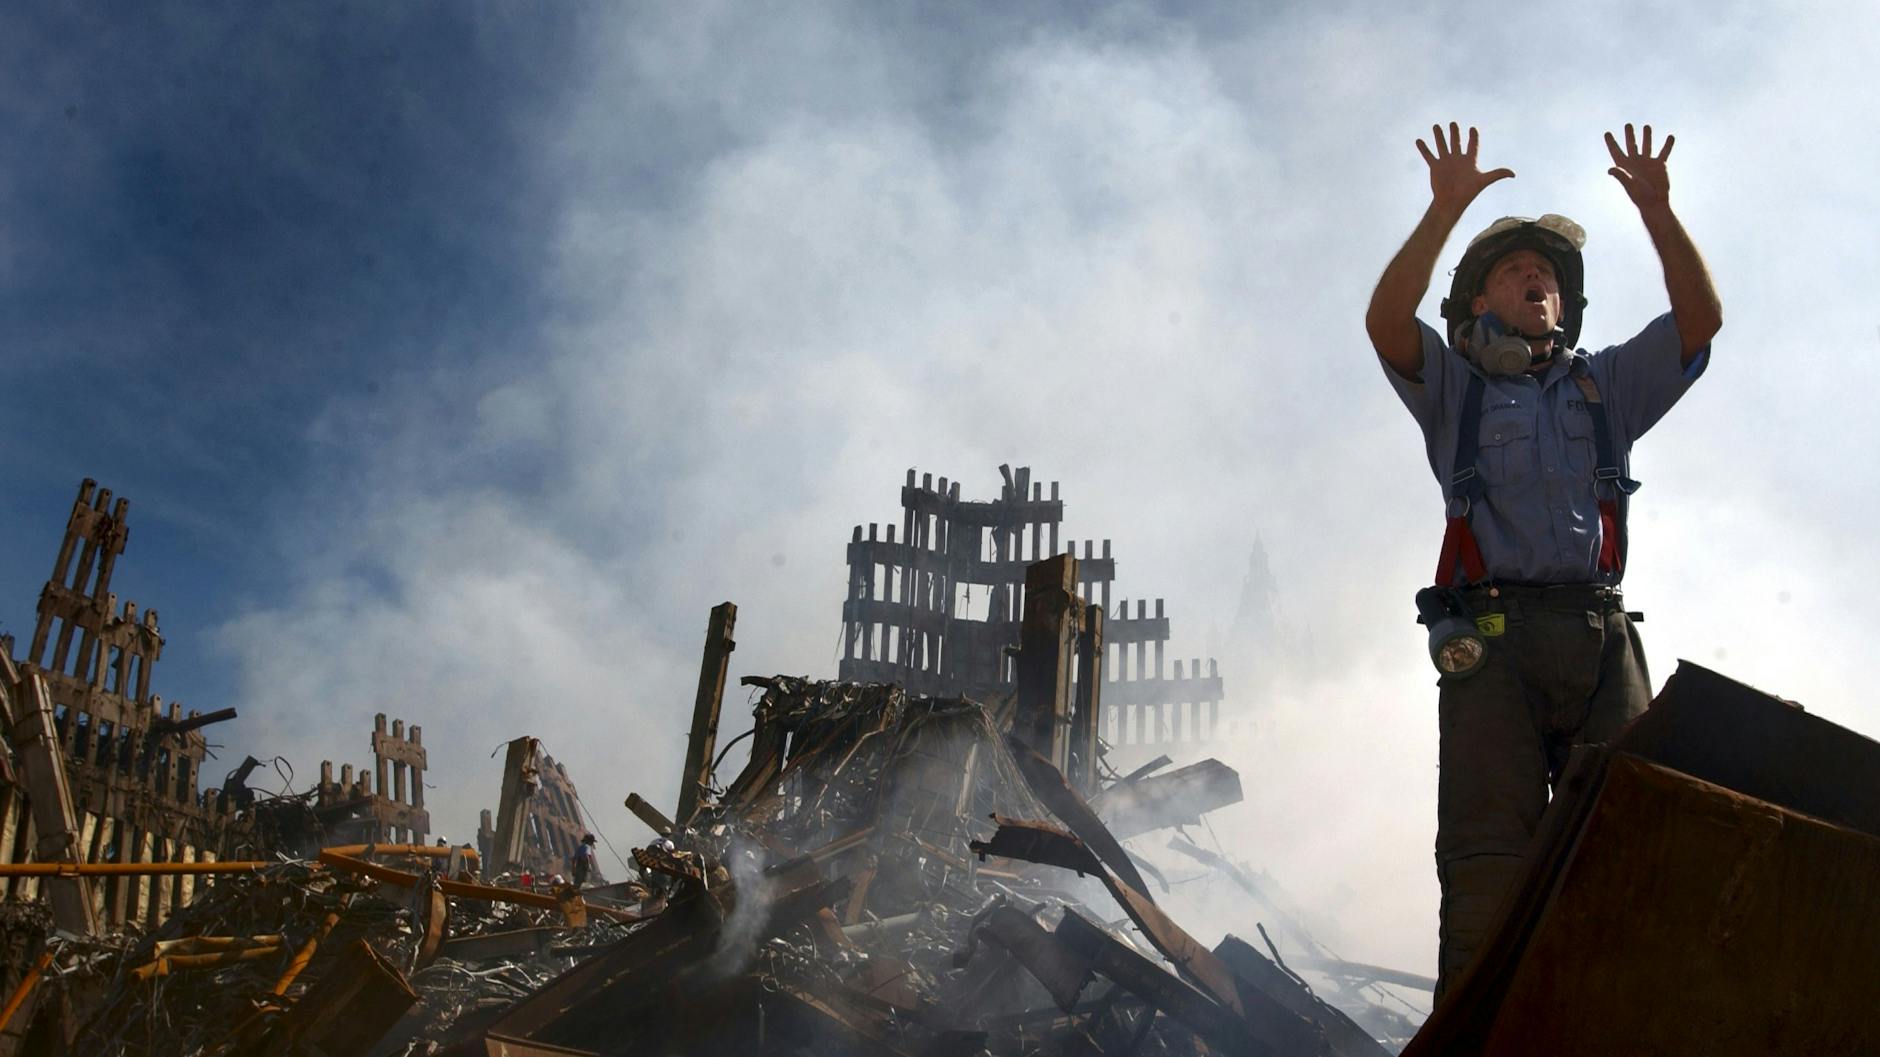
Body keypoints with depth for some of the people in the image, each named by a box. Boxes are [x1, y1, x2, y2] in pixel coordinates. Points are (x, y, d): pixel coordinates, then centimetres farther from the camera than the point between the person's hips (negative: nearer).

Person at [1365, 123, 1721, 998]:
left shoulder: (1606, 385, 28)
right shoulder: (1454, 386, 22)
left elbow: (1701, 318, 16)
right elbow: (1385, 320, 3)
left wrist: (1655, 209, 7)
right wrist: (1447, 210, -4)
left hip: (1602, 635, 3)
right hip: (1494, 635, -2)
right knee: (1488, 860, -10)